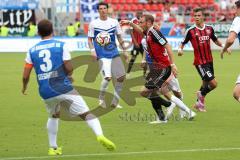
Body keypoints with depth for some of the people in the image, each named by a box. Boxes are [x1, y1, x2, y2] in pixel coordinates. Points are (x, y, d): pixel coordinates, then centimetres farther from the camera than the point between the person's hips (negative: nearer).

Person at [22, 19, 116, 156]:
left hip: (45, 92, 3)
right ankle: (100, 135, -25)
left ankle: (53, 148, 29)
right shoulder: (61, 46, -1)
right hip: (63, 87, -3)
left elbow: (25, 76, 7)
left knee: (54, 116, 30)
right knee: (86, 113, -2)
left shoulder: (32, 51, 7)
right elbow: (69, 69, -6)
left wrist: (24, 88, 27)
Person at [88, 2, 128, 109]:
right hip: (102, 55, -4)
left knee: (121, 76, -1)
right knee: (107, 77, -19)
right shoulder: (93, 24, 0)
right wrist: (92, 50, -11)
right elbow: (90, 39, 3)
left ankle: (115, 102, 14)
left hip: (114, 54, 4)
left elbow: (119, 37, 15)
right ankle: (101, 98, 4)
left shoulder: (114, 22, 8)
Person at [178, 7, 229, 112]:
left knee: (206, 84, 18)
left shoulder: (209, 29, 3)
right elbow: (183, 43, -2)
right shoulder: (191, 31, -10)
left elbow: (215, 40, 19)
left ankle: (199, 103, 37)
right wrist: (180, 49, -23)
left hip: (209, 61, 6)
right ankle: (201, 95, 14)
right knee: (213, 83, -14)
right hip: (199, 62, -6)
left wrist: (223, 46, 4)